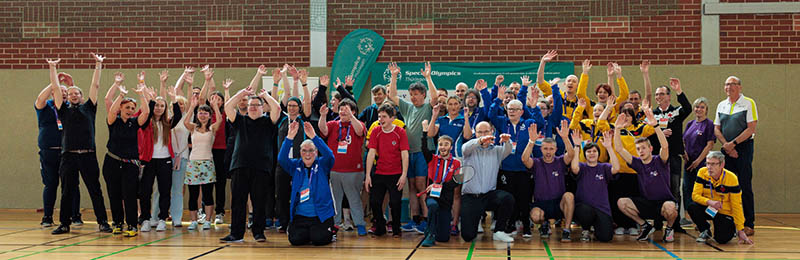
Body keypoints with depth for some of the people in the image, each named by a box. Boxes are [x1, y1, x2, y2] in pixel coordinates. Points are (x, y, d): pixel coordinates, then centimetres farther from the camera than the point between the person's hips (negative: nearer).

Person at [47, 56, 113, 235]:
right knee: (67, 192, 6)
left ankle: (102, 222, 5)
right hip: (68, 155, 1)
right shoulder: (64, 110, 13)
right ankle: (64, 224, 13)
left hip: (88, 155, -1)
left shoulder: (88, 108, 13)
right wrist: (52, 68, 7)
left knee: (95, 190, 1)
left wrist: (98, 65, 8)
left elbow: (95, 86, 11)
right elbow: (55, 88, 10)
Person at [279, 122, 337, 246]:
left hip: (321, 215, -2)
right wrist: (289, 137, -25)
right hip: (300, 215, 2)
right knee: (296, 239, -15)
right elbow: (282, 158, -11)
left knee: (319, 239, -17)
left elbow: (329, 155, -20)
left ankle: (330, 231, 17)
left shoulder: (322, 165, 1)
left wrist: (314, 137, -32)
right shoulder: (295, 166, 7)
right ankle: (305, 232, 19)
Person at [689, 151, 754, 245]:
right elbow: (695, 195, -14)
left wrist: (741, 231, -16)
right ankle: (706, 231, 0)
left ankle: (732, 228, 15)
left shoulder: (731, 179, -19)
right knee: (692, 207, -29)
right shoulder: (702, 172, -12)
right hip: (708, 209, 2)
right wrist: (710, 202, -35)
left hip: (724, 213, -2)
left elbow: (736, 206, -15)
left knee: (722, 239, -24)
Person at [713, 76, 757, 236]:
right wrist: (726, 145, -6)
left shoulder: (748, 103, -3)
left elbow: (751, 129, -10)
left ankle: (748, 224, -2)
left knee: (745, 186, -6)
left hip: (744, 148, -5)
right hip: (727, 149, 5)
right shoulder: (721, 105, 13)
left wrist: (733, 143, -14)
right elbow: (716, 129, 11)